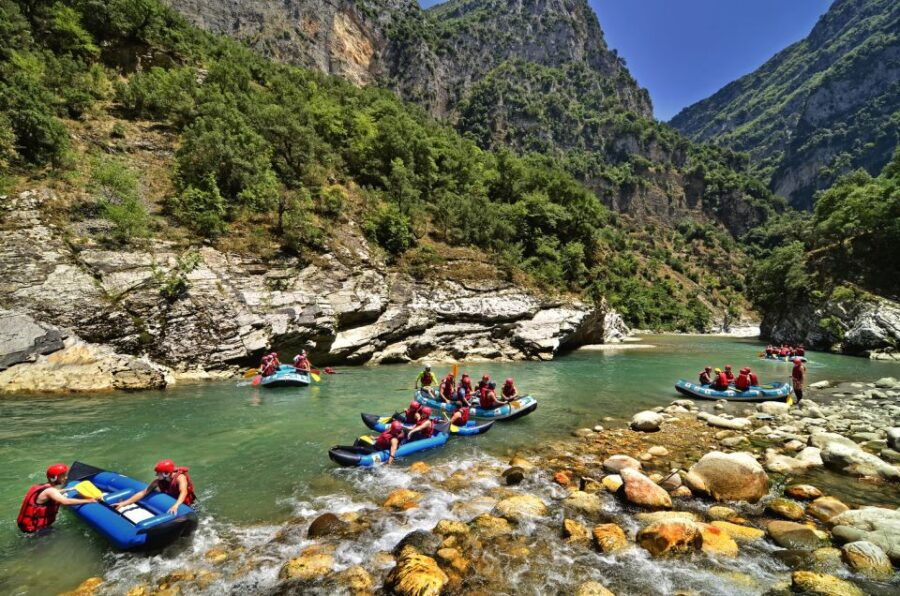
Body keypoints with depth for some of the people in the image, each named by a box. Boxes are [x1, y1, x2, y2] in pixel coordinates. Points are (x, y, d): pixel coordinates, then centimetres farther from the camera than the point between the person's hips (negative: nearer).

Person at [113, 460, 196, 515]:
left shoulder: (180, 478, -31)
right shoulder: (158, 481, -13)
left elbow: (184, 492, -47)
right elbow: (143, 493, -9)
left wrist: (176, 506, -64)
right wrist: (124, 503, -16)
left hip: (183, 504, -6)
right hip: (170, 502, 6)